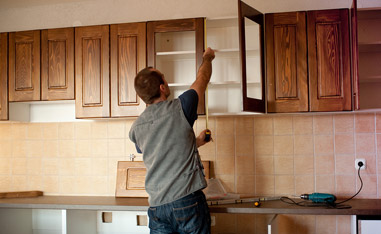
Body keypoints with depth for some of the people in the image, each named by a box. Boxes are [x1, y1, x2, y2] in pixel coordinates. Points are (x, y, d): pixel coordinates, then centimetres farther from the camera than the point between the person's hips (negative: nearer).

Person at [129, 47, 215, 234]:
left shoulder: (136, 129, 6)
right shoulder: (179, 108, -8)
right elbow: (202, 79, 11)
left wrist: (195, 142, 33)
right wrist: (207, 58, 30)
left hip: (156, 206, 4)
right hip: (187, 201, -4)